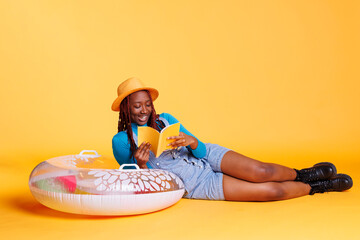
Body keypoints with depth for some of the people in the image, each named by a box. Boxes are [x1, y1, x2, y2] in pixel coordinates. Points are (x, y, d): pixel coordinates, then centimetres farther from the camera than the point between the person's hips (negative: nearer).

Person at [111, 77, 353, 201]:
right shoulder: (122, 141, -8)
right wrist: (141, 165, -26)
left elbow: (201, 151, 0)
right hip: (197, 185, -3)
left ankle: (299, 174, 10)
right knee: (271, 191, -14)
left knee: (261, 172, -23)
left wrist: (193, 142, -24)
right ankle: (315, 187, 13)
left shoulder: (165, 119, 0)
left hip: (208, 157, 3)